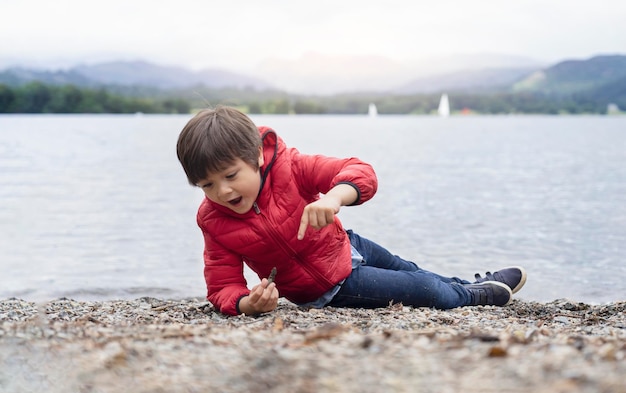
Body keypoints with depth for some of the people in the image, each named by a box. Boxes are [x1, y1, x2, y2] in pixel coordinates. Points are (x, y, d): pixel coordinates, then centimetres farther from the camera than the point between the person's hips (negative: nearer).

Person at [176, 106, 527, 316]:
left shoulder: (288, 166, -28)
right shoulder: (213, 219, -26)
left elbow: (362, 173, -35)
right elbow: (222, 286, -23)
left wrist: (335, 196, -58)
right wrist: (248, 303, -47)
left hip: (345, 246, 1)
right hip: (330, 289, -1)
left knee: (408, 270, 27)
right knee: (431, 292, 3)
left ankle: (478, 283, 56)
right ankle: (478, 295, 36)